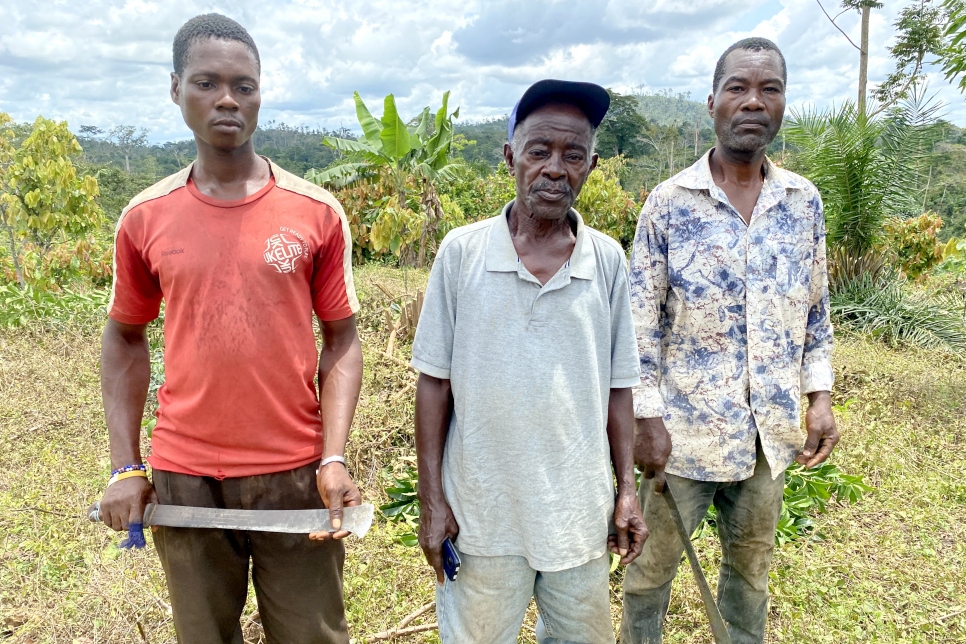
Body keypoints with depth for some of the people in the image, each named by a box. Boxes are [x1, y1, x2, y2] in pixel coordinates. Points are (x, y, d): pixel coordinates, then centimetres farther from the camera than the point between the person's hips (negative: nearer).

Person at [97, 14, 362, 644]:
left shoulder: (317, 212, -5)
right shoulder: (145, 218, 0)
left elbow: (341, 339, -1)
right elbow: (125, 339, 10)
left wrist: (334, 460, -11)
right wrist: (126, 466, 3)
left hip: (295, 475, -1)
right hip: (183, 479, 2)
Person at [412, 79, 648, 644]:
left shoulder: (608, 260, -3)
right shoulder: (462, 252, -8)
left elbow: (618, 384, 4)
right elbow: (434, 381, -4)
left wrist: (628, 487, 3)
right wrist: (431, 498, -4)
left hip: (579, 513, 2)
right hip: (482, 512, -1)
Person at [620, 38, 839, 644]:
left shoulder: (805, 201, 3)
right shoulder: (669, 202, -8)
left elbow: (816, 310, 11)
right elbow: (640, 321, -8)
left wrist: (820, 396, 3)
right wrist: (647, 419, -10)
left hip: (772, 430, 4)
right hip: (684, 427, -3)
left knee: (752, 561, 21)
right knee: (655, 560, 11)